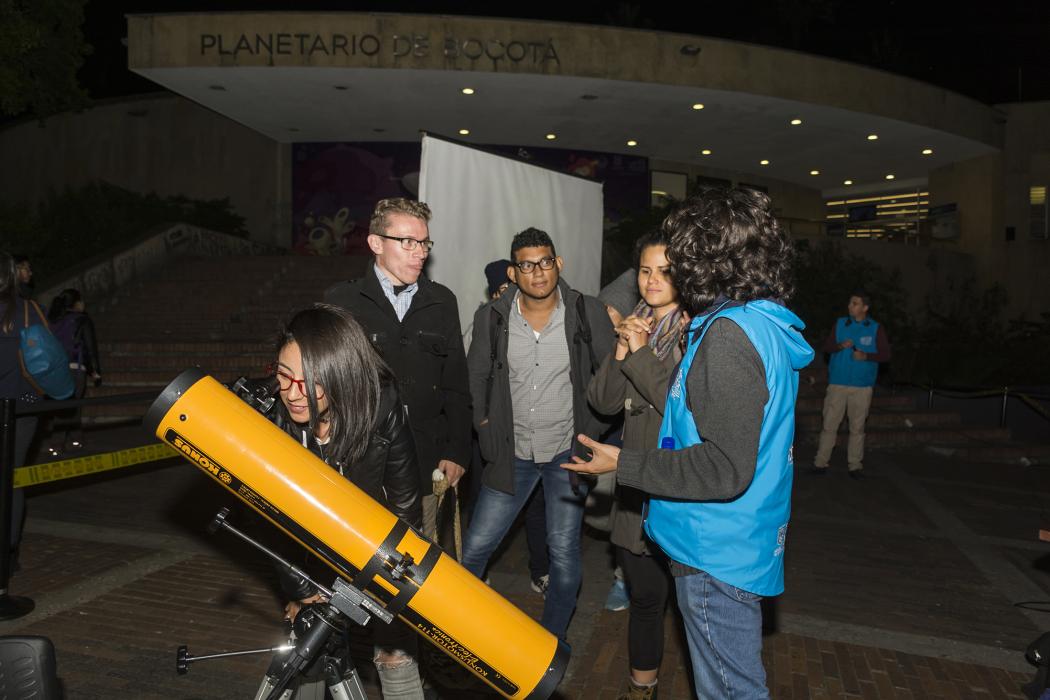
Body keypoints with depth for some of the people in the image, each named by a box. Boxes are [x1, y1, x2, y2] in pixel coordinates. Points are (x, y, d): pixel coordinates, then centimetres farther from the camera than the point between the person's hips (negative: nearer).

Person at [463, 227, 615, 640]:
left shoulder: (588, 313, -8)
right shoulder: (492, 318, -5)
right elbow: (476, 376, 8)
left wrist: (591, 432, -3)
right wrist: (484, 424, 1)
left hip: (567, 451, -1)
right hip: (513, 452, 2)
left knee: (563, 551, 3)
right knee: (475, 548, 4)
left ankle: (553, 637, 27)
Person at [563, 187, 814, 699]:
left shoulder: (730, 333, -23)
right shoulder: (767, 323, 7)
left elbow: (726, 468, -25)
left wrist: (623, 465, -18)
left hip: (718, 555, -9)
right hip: (742, 544, 9)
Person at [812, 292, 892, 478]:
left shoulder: (876, 328, 3)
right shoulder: (840, 323, 7)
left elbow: (885, 354, 2)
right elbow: (827, 346, 7)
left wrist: (866, 356, -15)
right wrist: (840, 345, -13)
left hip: (862, 385, -1)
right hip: (837, 383, 1)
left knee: (857, 427, 5)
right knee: (829, 424, 0)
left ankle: (855, 465, 14)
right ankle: (820, 462, 5)